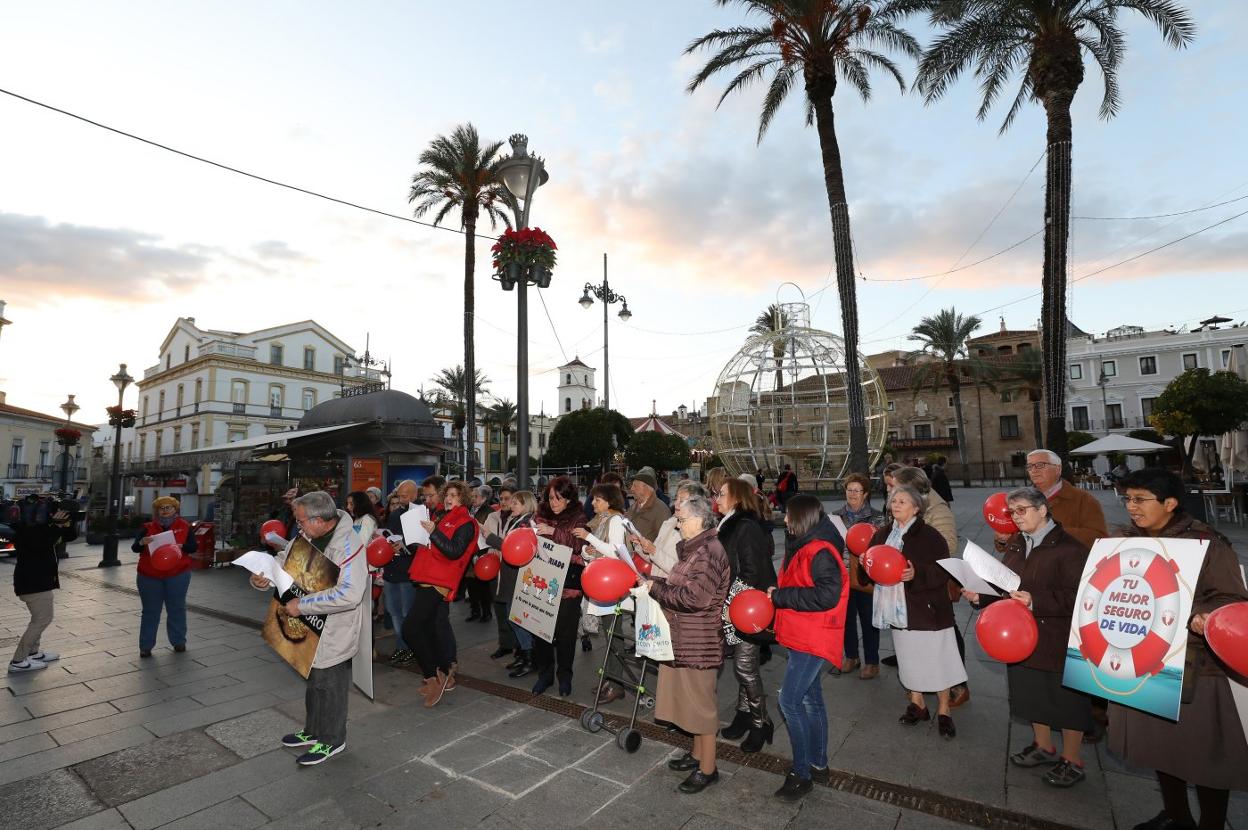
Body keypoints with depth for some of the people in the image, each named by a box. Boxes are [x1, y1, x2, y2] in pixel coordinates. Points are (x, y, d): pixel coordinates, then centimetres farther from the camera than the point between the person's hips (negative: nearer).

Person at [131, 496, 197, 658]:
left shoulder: (184, 526, 2)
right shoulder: (148, 528, 4)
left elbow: (193, 547, -1)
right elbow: (134, 548, -1)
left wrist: (181, 546, -21)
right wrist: (142, 542, -22)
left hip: (177, 575, -1)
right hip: (149, 576, 1)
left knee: (177, 608, 9)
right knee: (150, 610, 7)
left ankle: (179, 641, 21)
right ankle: (145, 646, 17)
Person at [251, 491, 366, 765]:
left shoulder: (348, 545, -31)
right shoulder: (307, 536, -4)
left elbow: (349, 594, -37)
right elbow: (285, 558, 10)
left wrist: (302, 605, -29)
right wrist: (264, 577, -12)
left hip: (334, 631, -8)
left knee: (329, 685, 9)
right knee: (313, 679, 24)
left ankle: (331, 740, 30)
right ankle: (313, 731, 45)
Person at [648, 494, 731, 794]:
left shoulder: (710, 551, -21)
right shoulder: (694, 549, 9)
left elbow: (694, 597, -27)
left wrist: (656, 588, -18)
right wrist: (656, 583, -2)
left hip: (699, 641, -9)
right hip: (684, 638, 9)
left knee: (700, 702, 5)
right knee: (693, 699, 21)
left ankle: (707, 769, 21)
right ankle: (697, 755, 38)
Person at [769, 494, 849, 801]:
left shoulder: (820, 552, -20)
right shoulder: (802, 547, 9)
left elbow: (827, 595, -28)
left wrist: (780, 596, -22)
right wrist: (777, 595, -1)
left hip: (812, 638, -10)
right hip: (801, 636, 10)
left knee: (790, 700, -7)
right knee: (810, 698, 18)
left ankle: (801, 773, 7)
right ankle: (818, 763, 33)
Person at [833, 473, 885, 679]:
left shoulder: (876, 517, -4)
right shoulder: (836, 516, 4)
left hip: (867, 577, -3)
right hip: (843, 576, 3)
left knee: (869, 621, 9)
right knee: (846, 618, 15)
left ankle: (872, 662, 26)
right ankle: (850, 657, 33)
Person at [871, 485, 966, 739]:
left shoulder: (929, 536, -12)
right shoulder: (883, 535, 5)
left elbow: (943, 572, -16)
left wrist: (917, 574, -30)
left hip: (928, 607, -5)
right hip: (900, 608, 5)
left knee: (936, 659, 5)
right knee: (908, 658, 15)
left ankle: (943, 710, 23)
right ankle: (916, 703, 33)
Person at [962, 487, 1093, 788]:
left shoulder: (1069, 547, -17)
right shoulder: (1015, 544, 6)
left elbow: (1076, 597, -22)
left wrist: (1036, 602, -30)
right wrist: (980, 596, -5)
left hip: (1058, 638, -7)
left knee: (1065, 697, 9)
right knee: (1032, 692, 20)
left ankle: (1072, 761, 28)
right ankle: (1043, 746, 40)